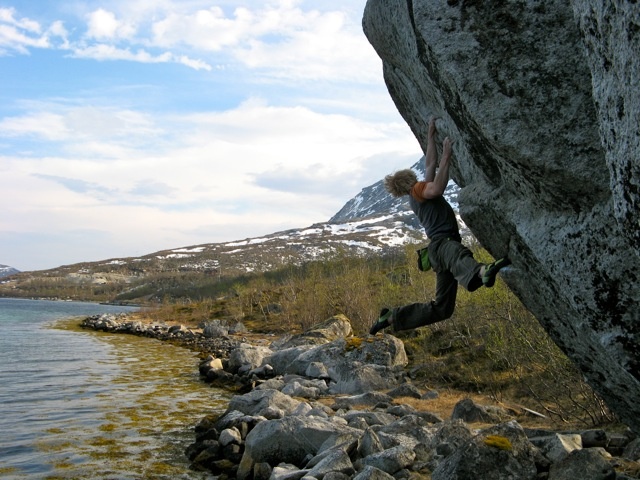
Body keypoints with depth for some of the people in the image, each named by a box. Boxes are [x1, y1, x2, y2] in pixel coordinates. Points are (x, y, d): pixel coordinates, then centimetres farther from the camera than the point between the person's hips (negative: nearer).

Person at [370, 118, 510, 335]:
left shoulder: (418, 195, 30)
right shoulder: (417, 189, 5)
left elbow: (430, 163, 37)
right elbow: (437, 189, -18)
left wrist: (431, 133, 37)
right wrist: (446, 156, -12)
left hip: (441, 246, 9)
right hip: (443, 242, -9)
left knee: (441, 309, 9)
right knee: (459, 255, -46)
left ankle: (391, 317, 13)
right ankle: (483, 272, -80)